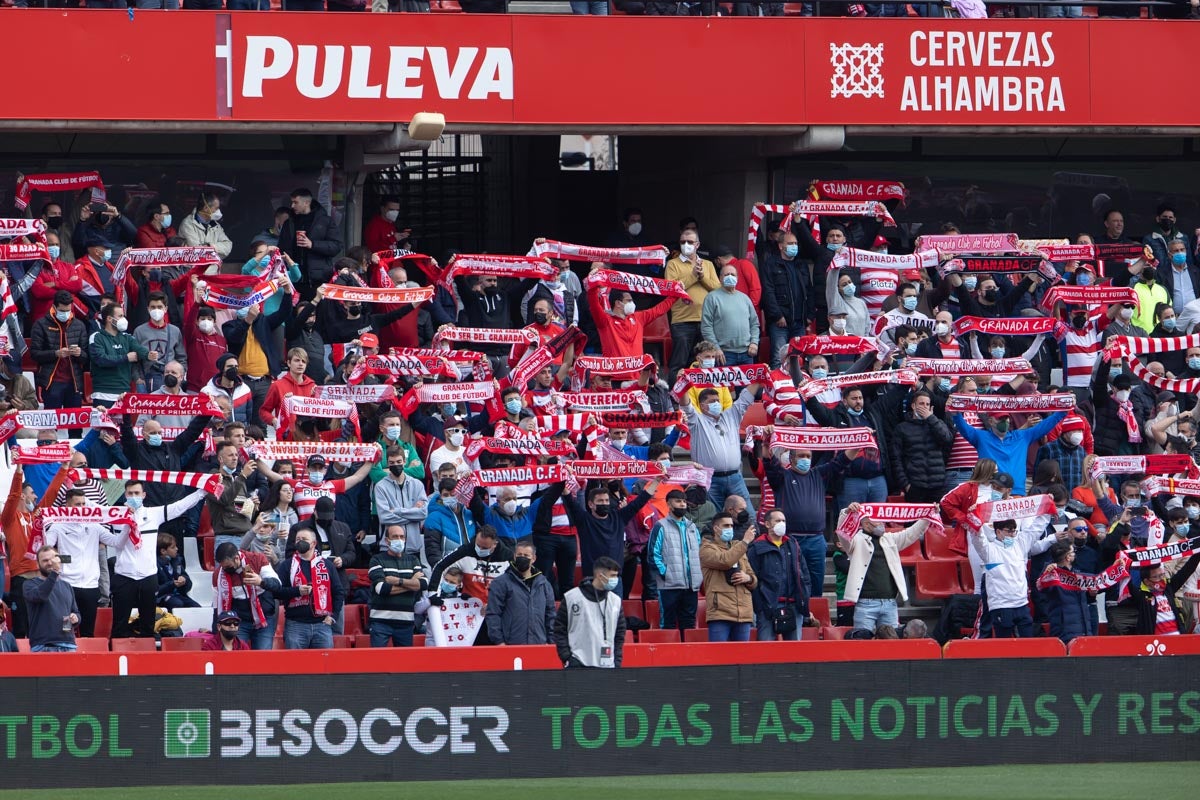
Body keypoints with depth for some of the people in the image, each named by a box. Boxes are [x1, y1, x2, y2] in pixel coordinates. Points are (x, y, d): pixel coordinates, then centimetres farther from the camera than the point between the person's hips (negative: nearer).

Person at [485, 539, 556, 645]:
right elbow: (492, 615, -3)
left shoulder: (544, 584, 15)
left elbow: (550, 615, 19)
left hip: (539, 645, 4)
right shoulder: (501, 583, 1)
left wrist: (550, 642, 11)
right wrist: (498, 641, -10)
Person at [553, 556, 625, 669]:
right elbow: (559, 630, 0)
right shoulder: (572, 597, -3)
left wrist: (617, 661, 8)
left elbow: (620, 634, 16)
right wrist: (566, 658, -6)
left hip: (607, 665, 4)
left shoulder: (615, 601, 9)